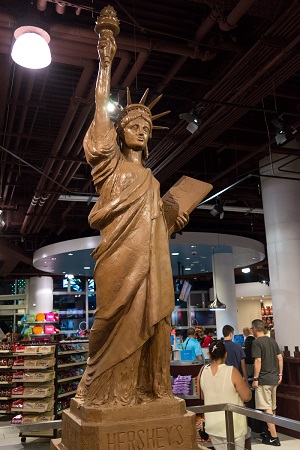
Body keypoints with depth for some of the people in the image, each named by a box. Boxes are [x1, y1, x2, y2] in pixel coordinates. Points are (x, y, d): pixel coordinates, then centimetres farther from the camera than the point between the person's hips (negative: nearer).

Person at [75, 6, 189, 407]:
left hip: (150, 257, 6)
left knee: (151, 319, 1)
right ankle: (109, 392, 0)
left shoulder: (150, 179, 24)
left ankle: (147, 391, 8)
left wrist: (174, 219, 13)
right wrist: (106, 63, -10)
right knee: (119, 319, -9)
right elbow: (102, 111, -4)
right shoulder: (111, 163, 8)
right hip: (120, 254, -5)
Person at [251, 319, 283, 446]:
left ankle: (274, 437, -1)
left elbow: (258, 361, -20)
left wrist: (255, 379, -14)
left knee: (267, 408, -2)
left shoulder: (256, 342, -14)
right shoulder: (272, 341, 9)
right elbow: (280, 358, 10)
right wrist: (280, 374, 16)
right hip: (274, 378, 8)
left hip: (263, 379, -8)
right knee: (272, 407, 18)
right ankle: (270, 431, 29)